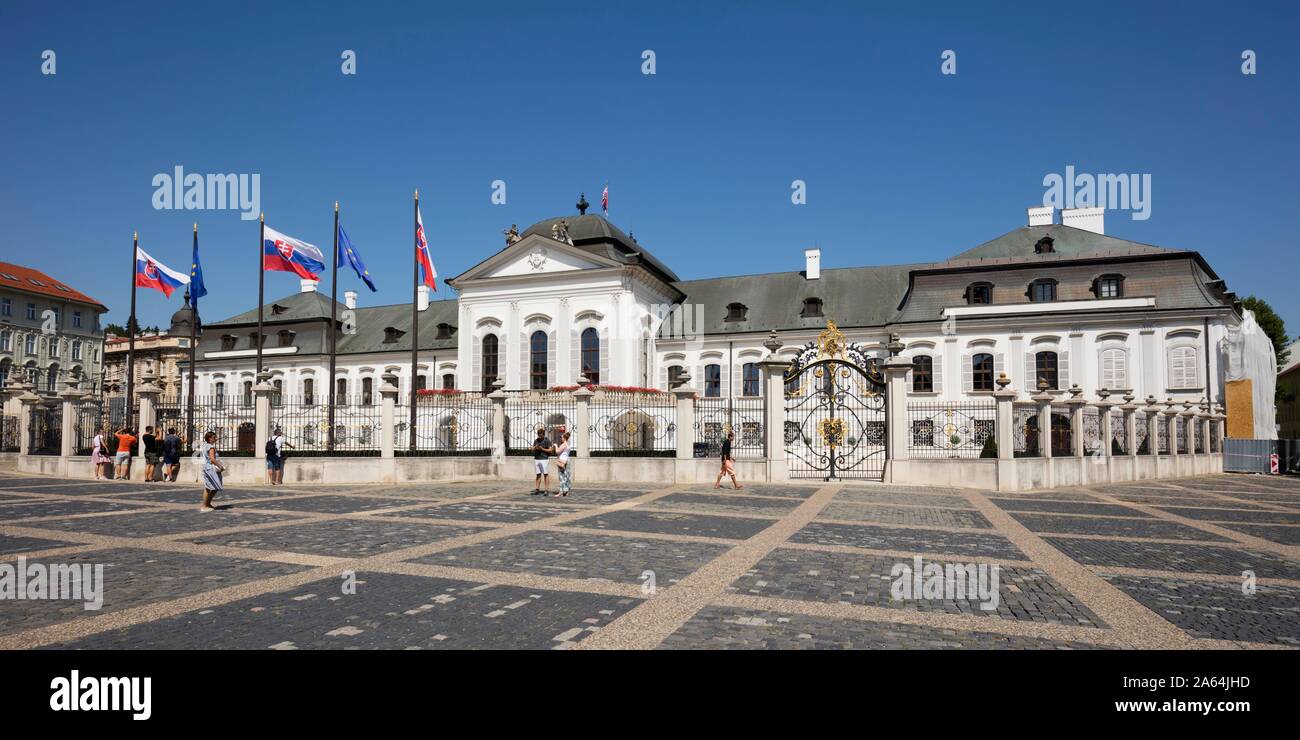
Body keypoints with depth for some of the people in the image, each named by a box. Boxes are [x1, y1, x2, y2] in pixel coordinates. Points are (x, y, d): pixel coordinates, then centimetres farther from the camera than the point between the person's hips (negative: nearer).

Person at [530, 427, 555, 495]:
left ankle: (546, 490, -3)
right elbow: (532, 449, 12)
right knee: (538, 474, 7)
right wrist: (535, 448, -10)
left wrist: (542, 449, -16)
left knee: (545, 474, -4)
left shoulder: (547, 441, -4)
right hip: (536, 459, 5)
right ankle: (537, 490, 8)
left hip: (544, 459, -5)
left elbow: (551, 450, -8)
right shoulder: (536, 441, 12)